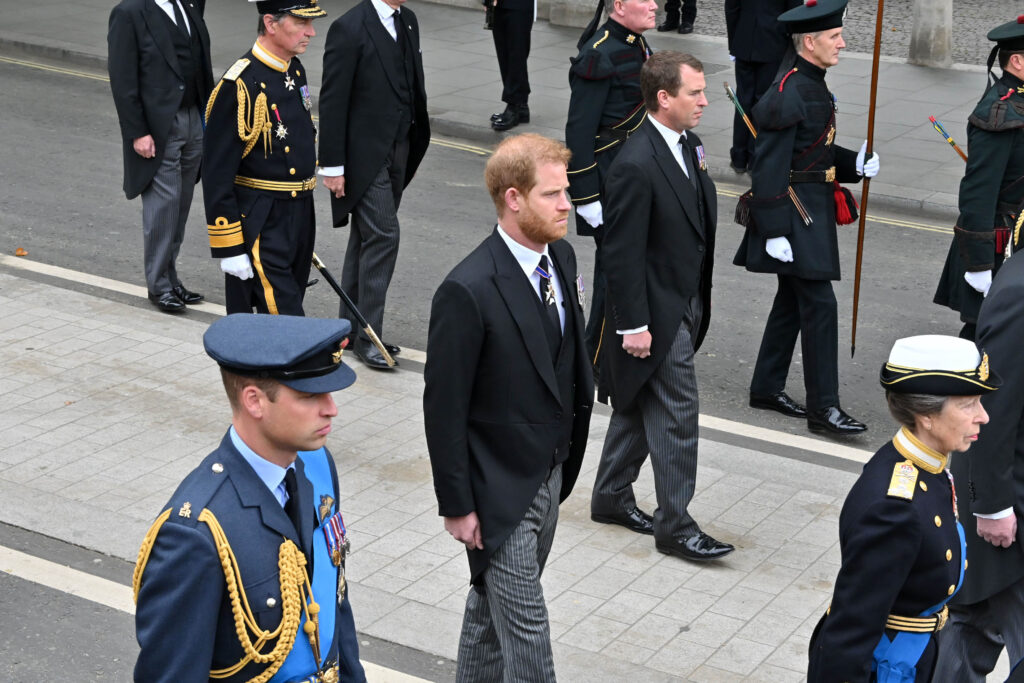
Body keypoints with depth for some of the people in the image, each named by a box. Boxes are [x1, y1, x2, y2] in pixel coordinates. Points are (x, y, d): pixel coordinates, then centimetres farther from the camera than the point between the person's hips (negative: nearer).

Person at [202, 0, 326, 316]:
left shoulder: (295, 71, 8)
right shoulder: (239, 85, -19)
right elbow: (218, 174, -18)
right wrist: (228, 248, -18)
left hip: (299, 217, 8)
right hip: (260, 227, -8)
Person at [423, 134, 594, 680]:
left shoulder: (561, 256, 0)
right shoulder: (468, 291, -25)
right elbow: (443, 408, -19)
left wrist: (566, 459, 14)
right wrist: (456, 505, -14)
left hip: (549, 476, 7)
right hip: (499, 491, -7)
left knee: (491, 604, 24)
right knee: (525, 630, 1)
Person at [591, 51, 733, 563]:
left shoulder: (688, 143, 5)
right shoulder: (636, 165, -24)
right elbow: (621, 252, -22)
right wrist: (633, 325, -19)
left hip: (685, 304, 9)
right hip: (657, 311, -9)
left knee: (640, 402, 20)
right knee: (677, 412, -2)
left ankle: (611, 497, 35)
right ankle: (674, 526, 10)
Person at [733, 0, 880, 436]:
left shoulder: (814, 87, 12)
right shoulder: (787, 94, -19)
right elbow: (768, 168, -21)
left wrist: (856, 164, 2)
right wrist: (775, 231, -22)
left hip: (814, 214, 10)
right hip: (795, 215, -10)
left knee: (792, 301, 16)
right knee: (820, 306, -8)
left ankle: (767, 388, 27)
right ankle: (823, 407, -3)